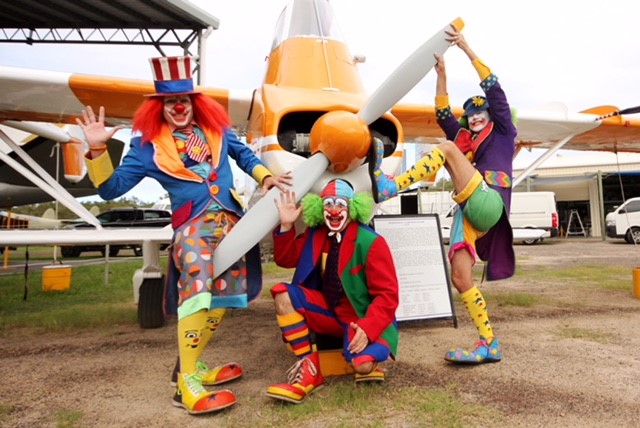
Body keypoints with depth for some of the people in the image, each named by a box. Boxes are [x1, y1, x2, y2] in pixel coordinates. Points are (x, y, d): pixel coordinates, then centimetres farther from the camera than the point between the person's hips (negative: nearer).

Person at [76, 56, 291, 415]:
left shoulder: (215, 128, 11)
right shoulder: (148, 145, 2)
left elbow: (244, 154, 26)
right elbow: (112, 187, 0)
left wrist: (265, 176, 11)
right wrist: (98, 150, -13)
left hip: (230, 220, 5)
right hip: (192, 223, -5)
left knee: (223, 296, 7)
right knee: (197, 288, -29)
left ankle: (191, 364, 22)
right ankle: (186, 381, -17)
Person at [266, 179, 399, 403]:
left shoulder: (371, 242, -16)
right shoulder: (315, 235, 1)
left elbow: (387, 295, -17)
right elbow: (286, 259, 9)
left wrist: (367, 328, -31)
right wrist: (286, 226, -7)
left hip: (362, 318, -5)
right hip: (330, 313, 6)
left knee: (362, 366, -33)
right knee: (283, 295, -17)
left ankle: (368, 355, 8)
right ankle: (309, 370, -11)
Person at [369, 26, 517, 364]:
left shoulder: (503, 131, 19)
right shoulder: (464, 138, 32)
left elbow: (493, 88, 13)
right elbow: (442, 114, 25)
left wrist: (466, 48, 14)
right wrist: (442, 74, 20)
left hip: (489, 203, -6)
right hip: (468, 211, 6)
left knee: (446, 148, -18)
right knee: (460, 277, -6)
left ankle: (388, 187, -31)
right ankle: (490, 344, -1)